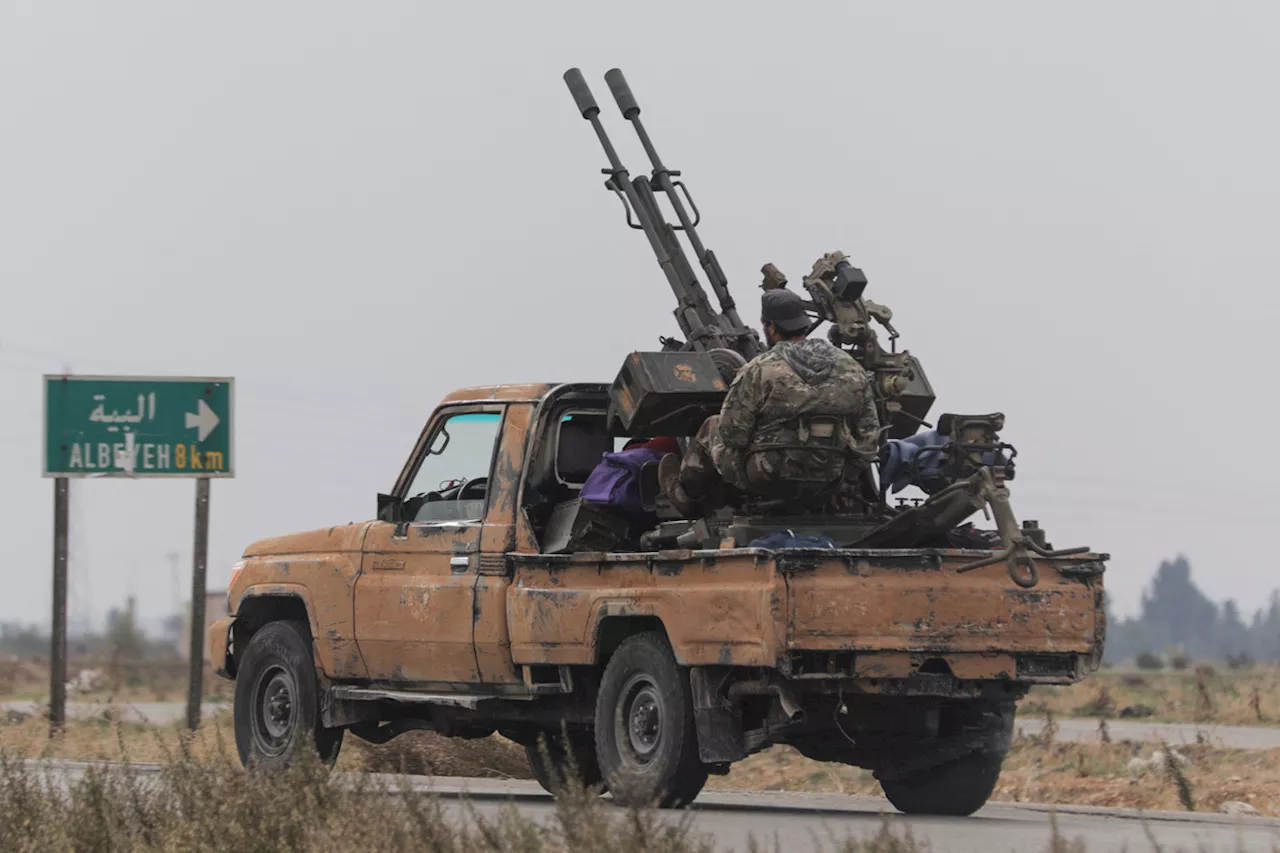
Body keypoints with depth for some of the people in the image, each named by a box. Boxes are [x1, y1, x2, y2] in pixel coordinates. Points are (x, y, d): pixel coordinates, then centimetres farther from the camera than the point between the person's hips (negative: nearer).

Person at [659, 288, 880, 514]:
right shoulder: (852, 370, 1)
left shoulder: (758, 372, -13)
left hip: (769, 480, -5)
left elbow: (729, 438, -8)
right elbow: (869, 434, 4)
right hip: (829, 485, 5)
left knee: (712, 429, 23)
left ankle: (687, 495, 45)